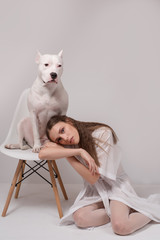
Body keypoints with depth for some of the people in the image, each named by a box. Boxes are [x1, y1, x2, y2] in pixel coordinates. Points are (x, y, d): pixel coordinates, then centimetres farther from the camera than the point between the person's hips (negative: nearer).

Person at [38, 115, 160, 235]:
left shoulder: (103, 134, -23)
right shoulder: (69, 143, -10)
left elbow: (93, 178, -23)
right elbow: (42, 153, -30)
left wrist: (68, 156, -23)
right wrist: (79, 151, -33)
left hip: (115, 184, -4)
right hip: (94, 189, 4)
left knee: (120, 226, -29)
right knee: (80, 218, -26)